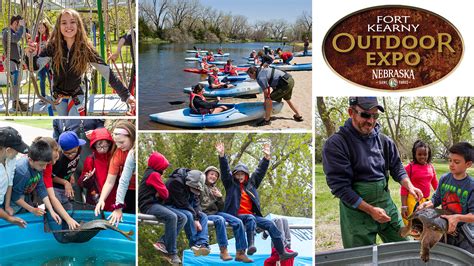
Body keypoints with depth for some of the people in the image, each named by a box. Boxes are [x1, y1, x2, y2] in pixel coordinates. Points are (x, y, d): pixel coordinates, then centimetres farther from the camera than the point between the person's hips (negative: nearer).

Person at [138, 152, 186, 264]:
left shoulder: (152, 174, 24)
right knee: (172, 217, -35)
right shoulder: (154, 174, -8)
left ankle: (162, 242, -16)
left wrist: (160, 193, -3)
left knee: (183, 218, -5)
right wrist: (163, 192, 9)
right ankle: (171, 252, -31)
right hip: (149, 205, -10)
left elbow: (163, 194, 19)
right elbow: (165, 194, -13)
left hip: (156, 204, 10)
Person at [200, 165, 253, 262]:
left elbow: (221, 208, 16)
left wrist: (220, 197, -2)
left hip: (216, 213, 6)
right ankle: (223, 251, -35)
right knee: (220, 220, -38)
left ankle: (240, 253, -19)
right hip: (205, 214, -6)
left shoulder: (216, 189, 23)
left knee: (238, 222, -16)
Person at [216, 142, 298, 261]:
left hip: (251, 215, 5)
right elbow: (225, 170, -2)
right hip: (236, 215, -5)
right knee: (251, 218, -36)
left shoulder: (251, 183, 19)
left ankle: (282, 253, -8)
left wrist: (266, 157, 5)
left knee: (270, 224, -9)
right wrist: (222, 155, -14)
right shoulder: (230, 184, 10)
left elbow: (260, 171, 15)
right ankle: (251, 245, -50)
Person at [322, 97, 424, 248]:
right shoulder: (335, 144, -13)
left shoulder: (383, 140, 3)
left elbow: (396, 167, 14)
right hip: (357, 209, -5)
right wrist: (370, 210, -17)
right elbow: (340, 186, -16)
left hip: (386, 205, 5)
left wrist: (409, 186, -7)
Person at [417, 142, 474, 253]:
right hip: (444, 227, 4)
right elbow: (437, 198, 7)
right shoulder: (444, 178, -2)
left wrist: (458, 217, -34)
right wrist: (429, 203, -14)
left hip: (463, 232, -4)